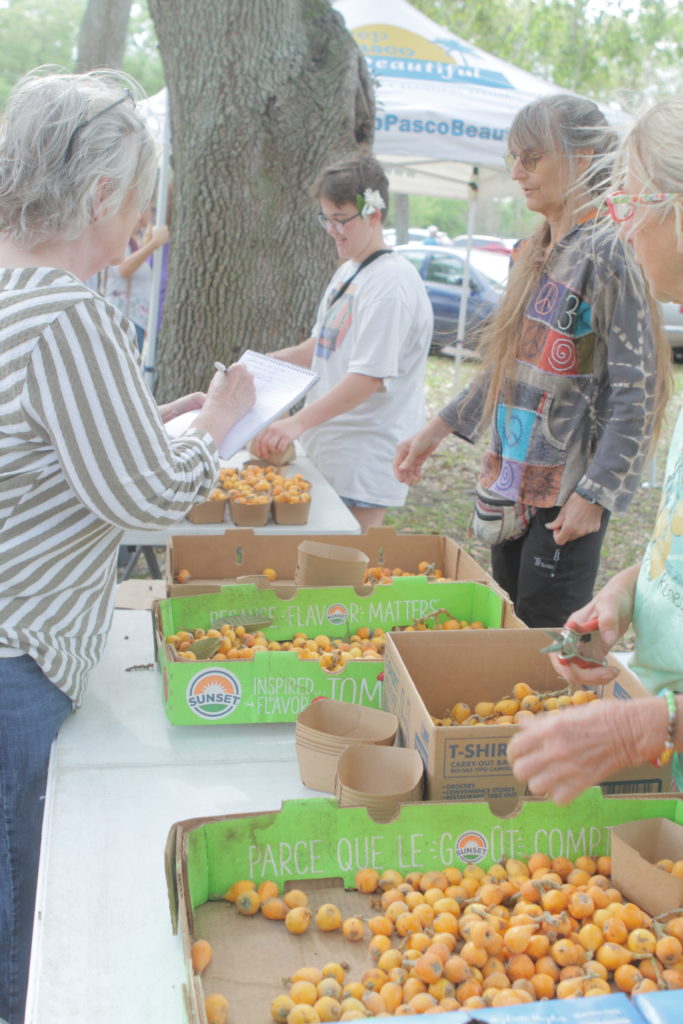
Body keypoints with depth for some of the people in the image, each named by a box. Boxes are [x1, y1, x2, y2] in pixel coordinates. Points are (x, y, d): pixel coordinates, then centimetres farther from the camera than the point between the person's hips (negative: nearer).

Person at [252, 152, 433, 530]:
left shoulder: (392, 282, -17)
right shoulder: (347, 271, 13)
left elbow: (369, 376, -24)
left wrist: (299, 422, -29)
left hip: (363, 459, -9)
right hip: (326, 447, 9)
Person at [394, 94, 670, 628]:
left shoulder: (608, 255, -14)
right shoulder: (534, 252, 11)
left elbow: (634, 393, -17)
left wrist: (594, 494, -20)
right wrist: (434, 432, 17)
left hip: (567, 495, -8)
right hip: (513, 482, 8)